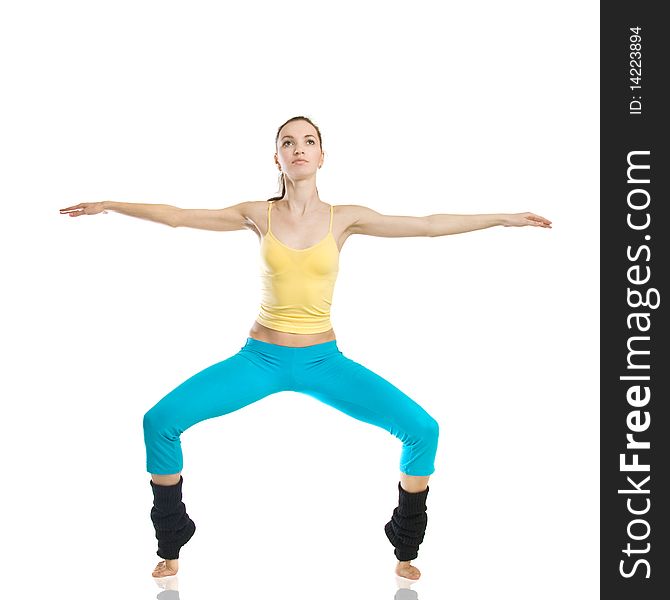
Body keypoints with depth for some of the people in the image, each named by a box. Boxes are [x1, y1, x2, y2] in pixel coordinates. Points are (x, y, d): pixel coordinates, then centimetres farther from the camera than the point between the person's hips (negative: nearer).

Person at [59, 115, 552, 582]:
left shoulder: (343, 218, -2)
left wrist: (504, 218, -3)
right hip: (261, 358, 0)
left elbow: (428, 225, -3)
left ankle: (406, 551, 9)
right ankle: (171, 549, 7)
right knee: (161, 421, -16)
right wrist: (108, 206, 5)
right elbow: (176, 216, 3)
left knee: (422, 429, -15)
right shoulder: (259, 216, -1)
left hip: (323, 360, 0)